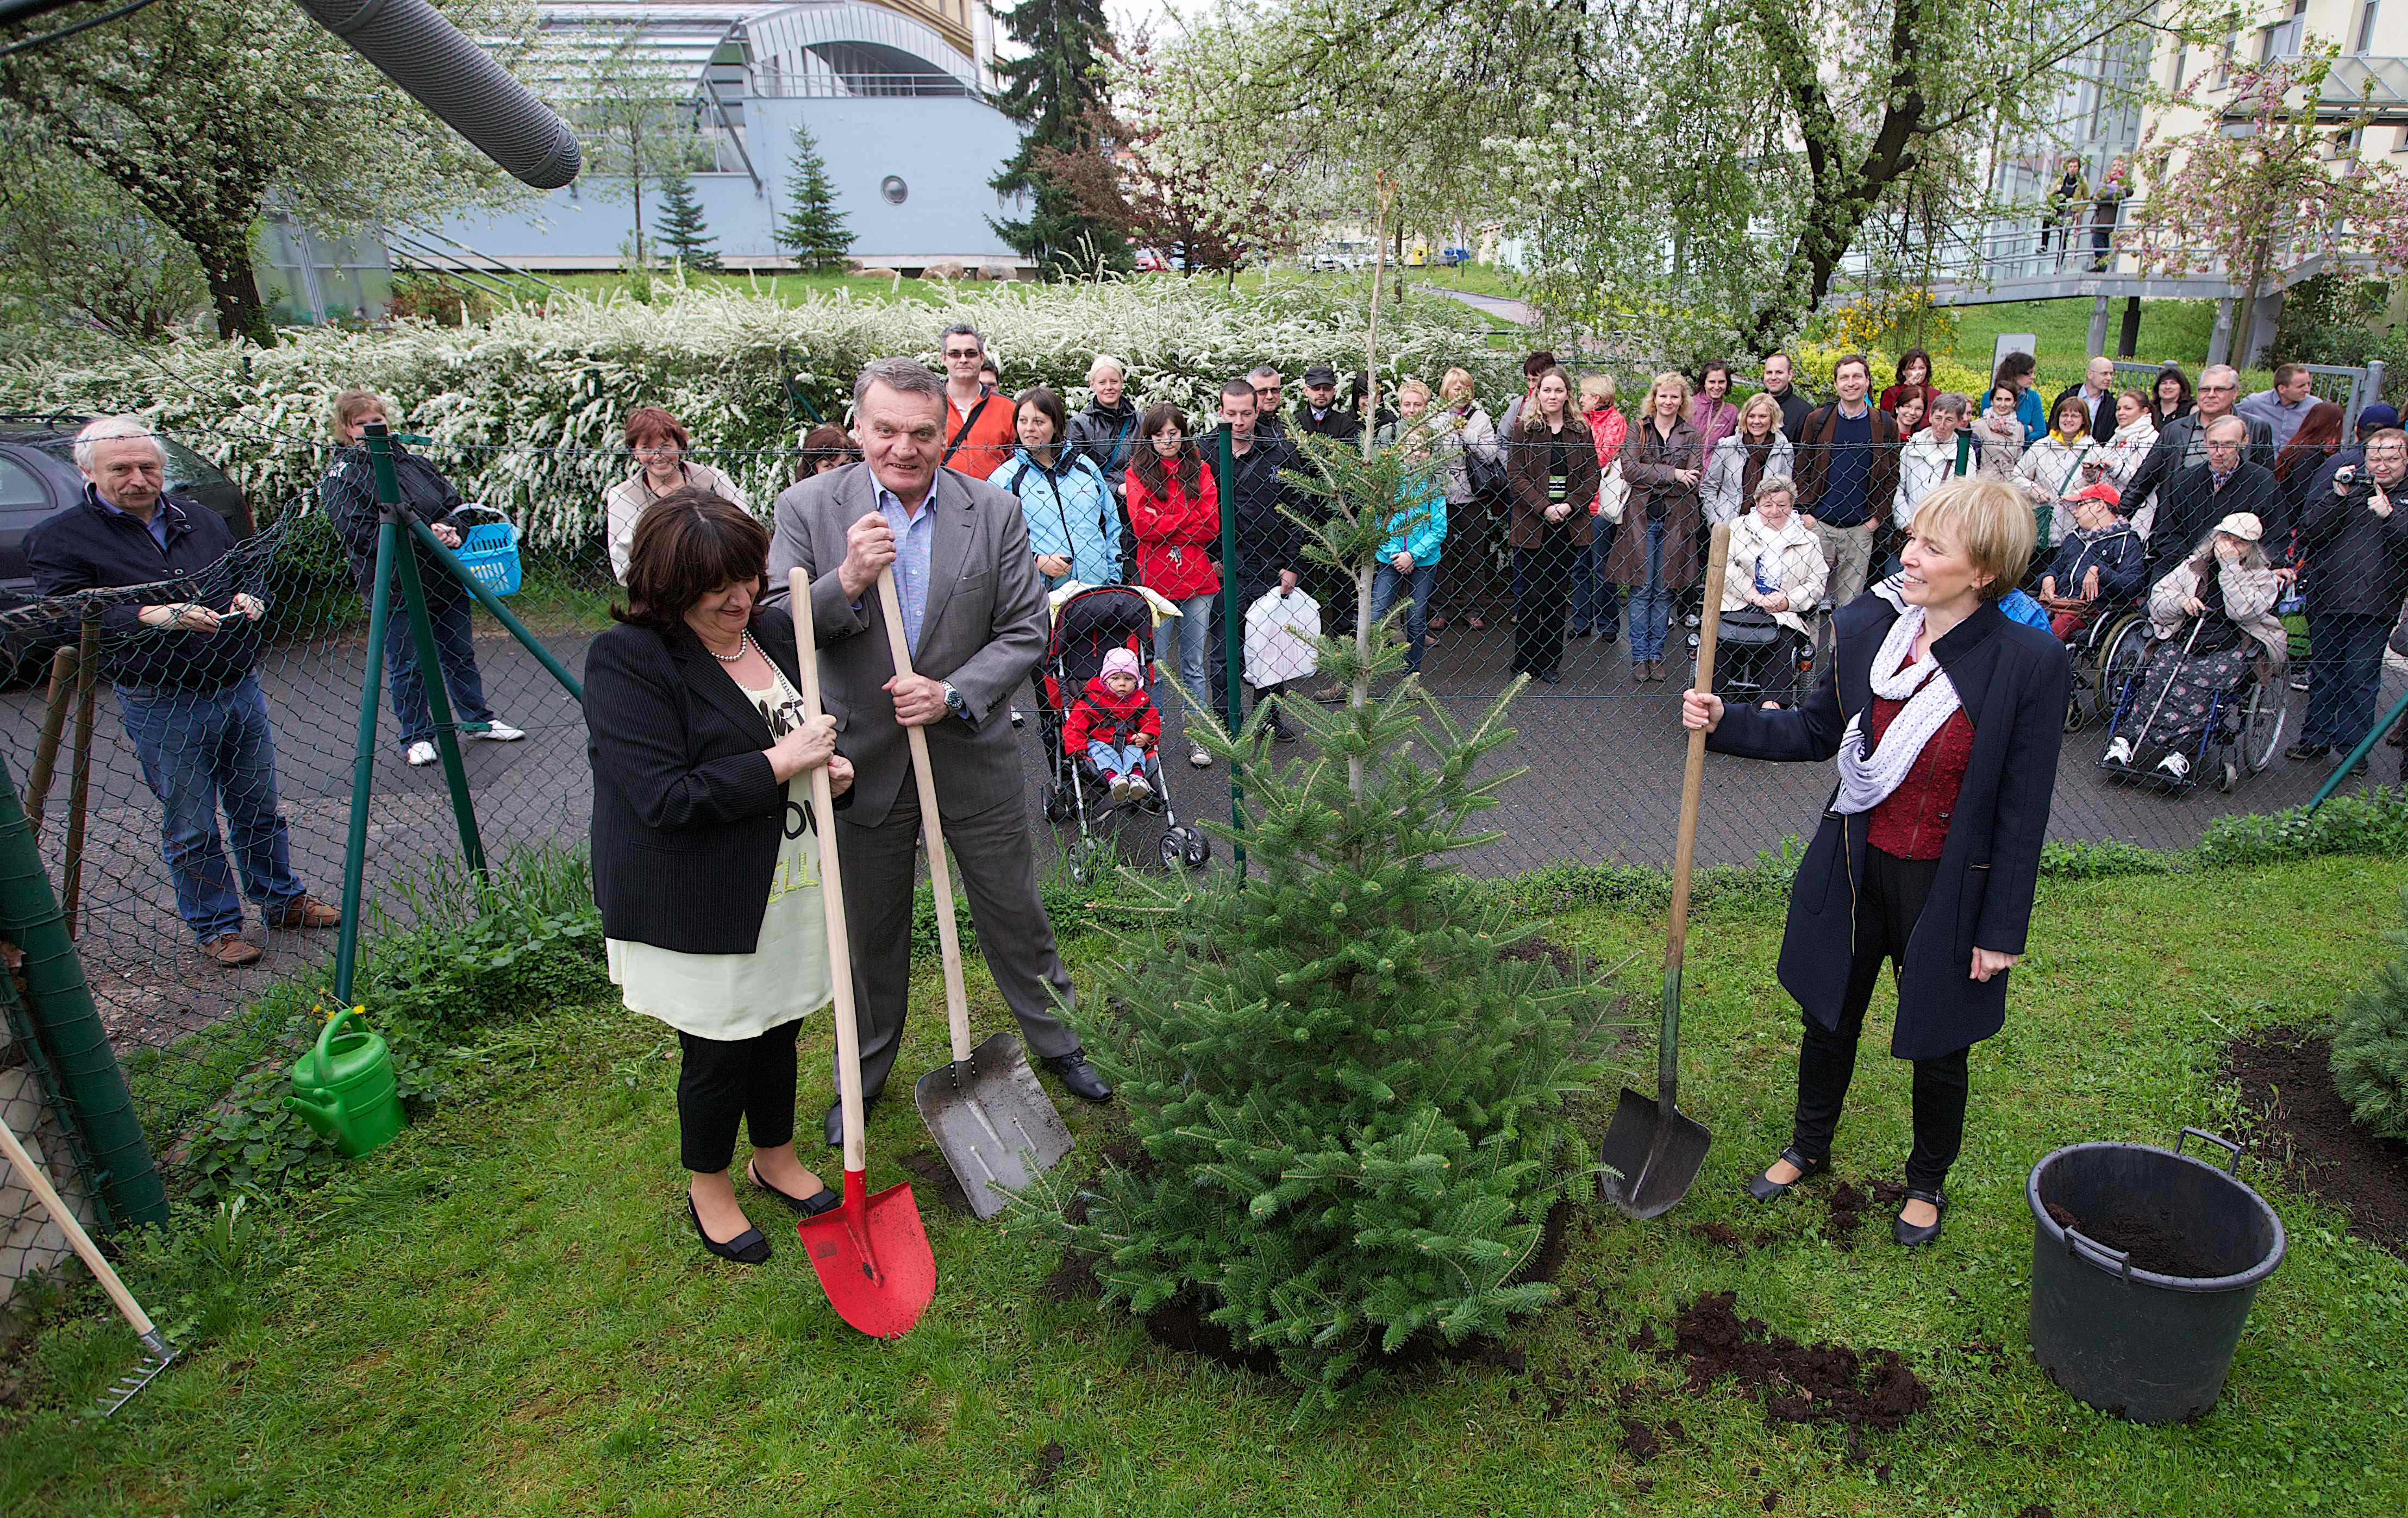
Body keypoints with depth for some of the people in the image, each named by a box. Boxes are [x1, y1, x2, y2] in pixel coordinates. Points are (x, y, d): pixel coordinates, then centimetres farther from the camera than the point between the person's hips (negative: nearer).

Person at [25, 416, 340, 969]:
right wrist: (152, 617, -28)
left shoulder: (201, 519, 10)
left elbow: (250, 568, 22)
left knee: (260, 809, 16)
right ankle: (217, 927, 18)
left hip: (240, 689, 4)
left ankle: (283, 901, 30)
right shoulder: (58, 539, -5)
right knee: (190, 828, 4)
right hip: (161, 708, -4)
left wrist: (250, 598, -1)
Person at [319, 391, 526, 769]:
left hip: (445, 578, 5)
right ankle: (417, 737, 18)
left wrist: (451, 529, -11)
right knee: (407, 666, 5)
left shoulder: (415, 463, 10)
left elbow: (454, 503, 12)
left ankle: (478, 720, 30)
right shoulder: (341, 479, -7)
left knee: (460, 655, 16)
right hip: (395, 588, -5)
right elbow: (361, 533, -17)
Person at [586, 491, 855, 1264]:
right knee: (717, 1052, 9)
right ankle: (708, 1188, 35)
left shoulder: (776, 630, 3)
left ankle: (776, 1157, 44)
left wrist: (834, 767, -4)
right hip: (700, 905, -6)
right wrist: (780, 764, -23)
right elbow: (665, 799, -25)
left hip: (790, 886, 6)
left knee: (779, 1029, 20)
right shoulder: (628, 660, -18)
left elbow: (814, 727, 19)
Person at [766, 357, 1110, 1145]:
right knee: (869, 928, 17)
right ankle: (865, 1072, 39)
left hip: (973, 752, 0)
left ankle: (1055, 1040, 39)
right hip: (864, 758, 0)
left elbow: (1026, 631, -5)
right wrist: (845, 583, -29)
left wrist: (952, 694, -19)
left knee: (1014, 911, 15)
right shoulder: (808, 508, -7)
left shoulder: (995, 512, -5)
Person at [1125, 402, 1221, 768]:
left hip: (1196, 580, 2)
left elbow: (1211, 525, -2)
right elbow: (1142, 526, -10)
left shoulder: (1199, 470, 9)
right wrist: (1188, 521, -9)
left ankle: (1197, 739, 19)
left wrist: (1164, 524, -8)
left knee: (1193, 667, 10)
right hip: (1154, 581, -2)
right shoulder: (1138, 473, 4)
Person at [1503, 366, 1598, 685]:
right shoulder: (1524, 429, 1)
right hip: (1532, 524, -2)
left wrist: (1569, 506, -11)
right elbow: (1515, 475, -6)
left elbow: (1592, 476, 5)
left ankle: (1551, 662, 15)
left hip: (1568, 524, 3)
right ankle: (1524, 662, 9)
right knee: (1530, 595, -2)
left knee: (1558, 594, 7)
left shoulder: (1581, 431, 9)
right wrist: (1544, 507, -15)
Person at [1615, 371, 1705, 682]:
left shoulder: (1690, 435, 6)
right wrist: (1672, 474, -17)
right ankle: (1640, 656, 7)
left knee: (1664, 589, 5)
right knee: (1641, 589, 0)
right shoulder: (1638, 430, 5)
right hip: (1641, 517, -1)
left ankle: (1656, 655, 13)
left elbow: (1694, 480, -4)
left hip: (1674, 520, 1)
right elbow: (1629, 469, -9)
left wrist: (1650, 476, -13)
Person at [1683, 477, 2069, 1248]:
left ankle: (1927, 1183, 46)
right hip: (1854, 869, 3)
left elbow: (2023, 809, -13)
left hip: (1949, 888, -3)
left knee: (1938, 1048, 17)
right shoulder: (1866, 626, -9)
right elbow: (1816, 733, 5)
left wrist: (2003, 930, -10)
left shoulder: (2031, 662, -19)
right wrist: (1725, 722, -10)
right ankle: (1808, 1148, 49)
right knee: (1829, 1019, 21)